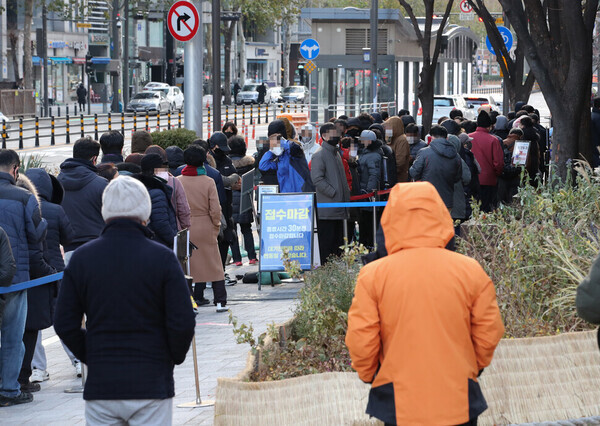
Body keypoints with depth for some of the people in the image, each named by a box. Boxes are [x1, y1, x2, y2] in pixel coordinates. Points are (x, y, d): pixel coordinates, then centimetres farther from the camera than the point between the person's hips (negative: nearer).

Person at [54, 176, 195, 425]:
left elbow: (65, 325, 2)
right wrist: (174, 358, 10)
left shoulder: (81, 258, 1)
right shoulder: (162, 258, -6)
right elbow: (183, 323, -8)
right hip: (151, 384, -2)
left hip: (100, 385, 2)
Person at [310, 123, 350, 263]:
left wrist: (346, 195, 14)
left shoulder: (337, 154, 19)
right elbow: (317, 179, -20)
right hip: (326, 210, -9)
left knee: (338, 242, 12)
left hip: (338, 208, 9)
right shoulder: (319, 155, -10)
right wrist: (333, 193, -19)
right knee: (327, 241, -6)